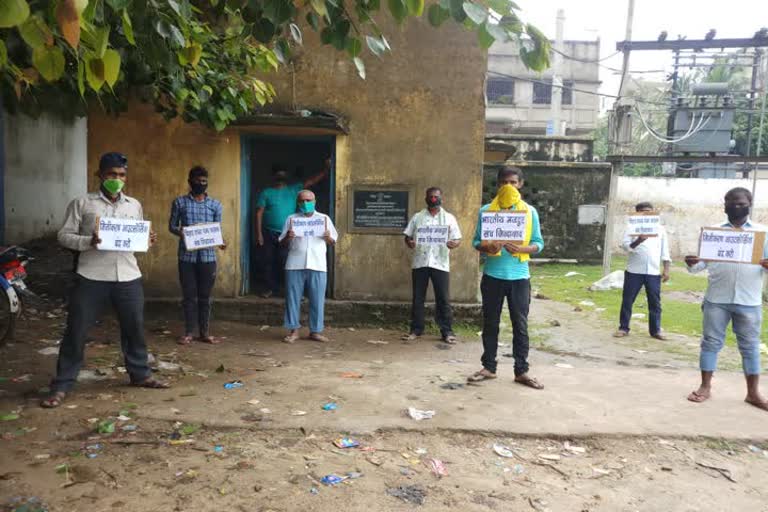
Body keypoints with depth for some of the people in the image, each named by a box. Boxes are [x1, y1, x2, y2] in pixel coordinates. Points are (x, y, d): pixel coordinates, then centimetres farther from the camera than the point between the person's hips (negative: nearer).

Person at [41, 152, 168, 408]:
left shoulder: (134, 205, 13)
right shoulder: (82, 203, 2)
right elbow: (64, 236, -1)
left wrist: (147, 241, -3)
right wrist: (88, 242, -19)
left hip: (128, 277, 3)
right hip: (91, 277, -3)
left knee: (135, 328, 12)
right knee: (75, 331, 2)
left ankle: (140, 374, 29)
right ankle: (62, 385, 13)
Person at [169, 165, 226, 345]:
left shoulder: (215, 205, 6)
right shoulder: (180, 202, 3)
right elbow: (172, 226, 6)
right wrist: (180, 233, -16)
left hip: (208, 256, 1)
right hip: (186, 255, -1)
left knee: (205, 296, 8)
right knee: (189, 295, 6)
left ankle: (205, 332, 17)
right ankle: (188, 332, 17)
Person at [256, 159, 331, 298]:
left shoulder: (294, 189, 6)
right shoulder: (266, 193, 3)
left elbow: (312, 181, -1)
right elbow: (259, 213, 0)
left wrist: (326, 169, -13)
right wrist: (259, 233, -7)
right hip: (269, 234, 1)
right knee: (270, 262, 7)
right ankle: (272, 288, 21)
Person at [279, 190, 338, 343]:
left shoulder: (324, 218, 14)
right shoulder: (291, 219, 12)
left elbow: (332, 241, 14)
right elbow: (283, 243, 10)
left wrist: (328, 237, -8)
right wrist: (288, 237, -12)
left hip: (318, 265, 0)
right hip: (295, 265, 0)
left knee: (317, 300, 0)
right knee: (293, 298, 0)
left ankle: (315, 331, 9)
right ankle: (293, 330, 9)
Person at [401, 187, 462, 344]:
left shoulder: (449, 218, 6)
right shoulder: (417, 217, 9)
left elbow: (458, 238, 3)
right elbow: (407, 235, 9)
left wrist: (454, 244, -20)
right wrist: (409, 242, -14)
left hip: (440, 264, -1)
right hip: (420, 263, 1)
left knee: (443, 299, 2)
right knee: (418, 298, 6)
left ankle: (447, 331, 11)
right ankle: (416, 330, 16)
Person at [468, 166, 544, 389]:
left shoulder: (530, 211, 4)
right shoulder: (486, 210, 3)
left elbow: (538, 243, 4)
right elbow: (477, 241, 5)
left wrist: (521, 248, -16)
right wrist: (488, 247, -18)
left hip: (519, 276, 0)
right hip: (492, 275, 0)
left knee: (520, 325, 5)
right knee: (490, 323, 8)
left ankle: (521, 371, 14)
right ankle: (489, 367, 19)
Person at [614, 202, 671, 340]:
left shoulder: (660, 229, 11)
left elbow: (665, 250, 11)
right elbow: (625, 245, -8)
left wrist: (666, 269, 3)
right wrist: (638, 241, -26)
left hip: (654, 272, 2)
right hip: (634, 271, -2)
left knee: (655, 302, 6)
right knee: (627, 300, 3)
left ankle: (655, 330, 16)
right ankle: (623, 328, 13)